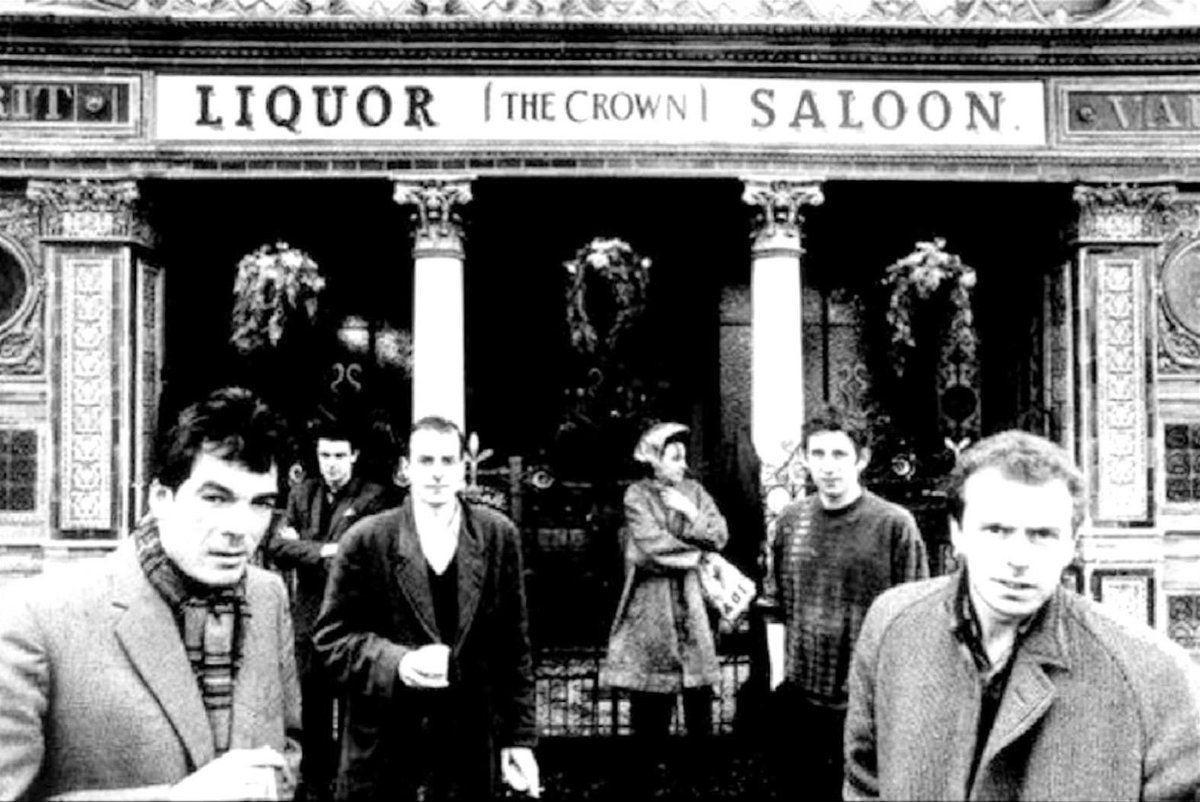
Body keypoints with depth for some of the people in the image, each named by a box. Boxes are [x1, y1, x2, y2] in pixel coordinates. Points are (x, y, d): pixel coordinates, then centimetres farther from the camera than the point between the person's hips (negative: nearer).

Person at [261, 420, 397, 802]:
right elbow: (275, 546, 0)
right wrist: (321, 551, -14)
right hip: (309, 619, 5)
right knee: (312, 710, 14)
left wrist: (301, 548, -8)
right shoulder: (302, 492, 9)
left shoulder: (374, 497, -7)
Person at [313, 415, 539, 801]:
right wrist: (396, 662, -20)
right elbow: (332, 636, -2)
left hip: (471, 748, 1)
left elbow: (513, 646, 3)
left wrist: (520, 735, 1)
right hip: (382, 748, -1)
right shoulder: (366, 540, -5)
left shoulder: (498, 535, 0)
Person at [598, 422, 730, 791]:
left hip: (691, 599, 4)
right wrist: (696, 552, -5)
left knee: (699, 689, 4)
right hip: (651, 602, -4)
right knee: (650, 696, 1)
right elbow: (654, 546, -15)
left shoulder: (693, 490, 10)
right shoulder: (637, 495, -4)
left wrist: (690, 512, -9)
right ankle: (645, 773, 14)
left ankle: (701, 768, 16)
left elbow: (719, 537, 3)